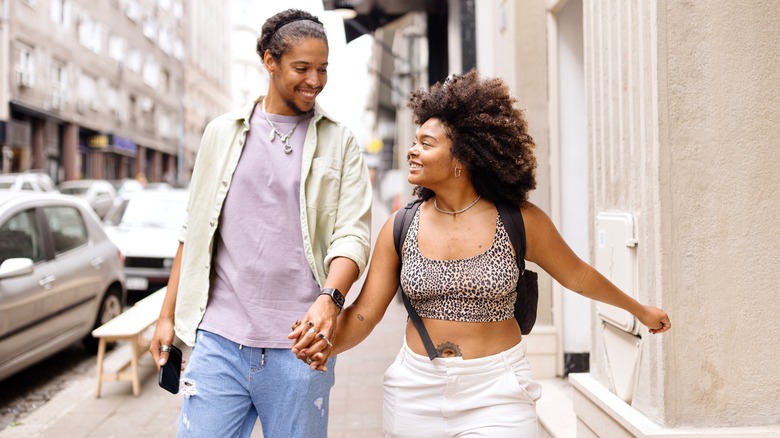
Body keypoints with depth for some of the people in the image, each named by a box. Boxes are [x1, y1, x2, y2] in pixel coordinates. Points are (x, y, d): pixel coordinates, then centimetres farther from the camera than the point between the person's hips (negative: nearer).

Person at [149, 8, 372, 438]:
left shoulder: (339, 142, 4)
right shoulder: (223, 132, 10)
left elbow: (352, 234, -5)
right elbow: (195, 231, 13)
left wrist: (330, 298, -24)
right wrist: (167, 315, 10)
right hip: (219, 338, 1)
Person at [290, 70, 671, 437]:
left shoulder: (520, 220, -7)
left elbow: (576, 275, 8)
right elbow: (365, 312, -3)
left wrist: (639, 310, 21)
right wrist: (327, 345, -23)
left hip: (496, 392, -2)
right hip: (416, 390, 3)